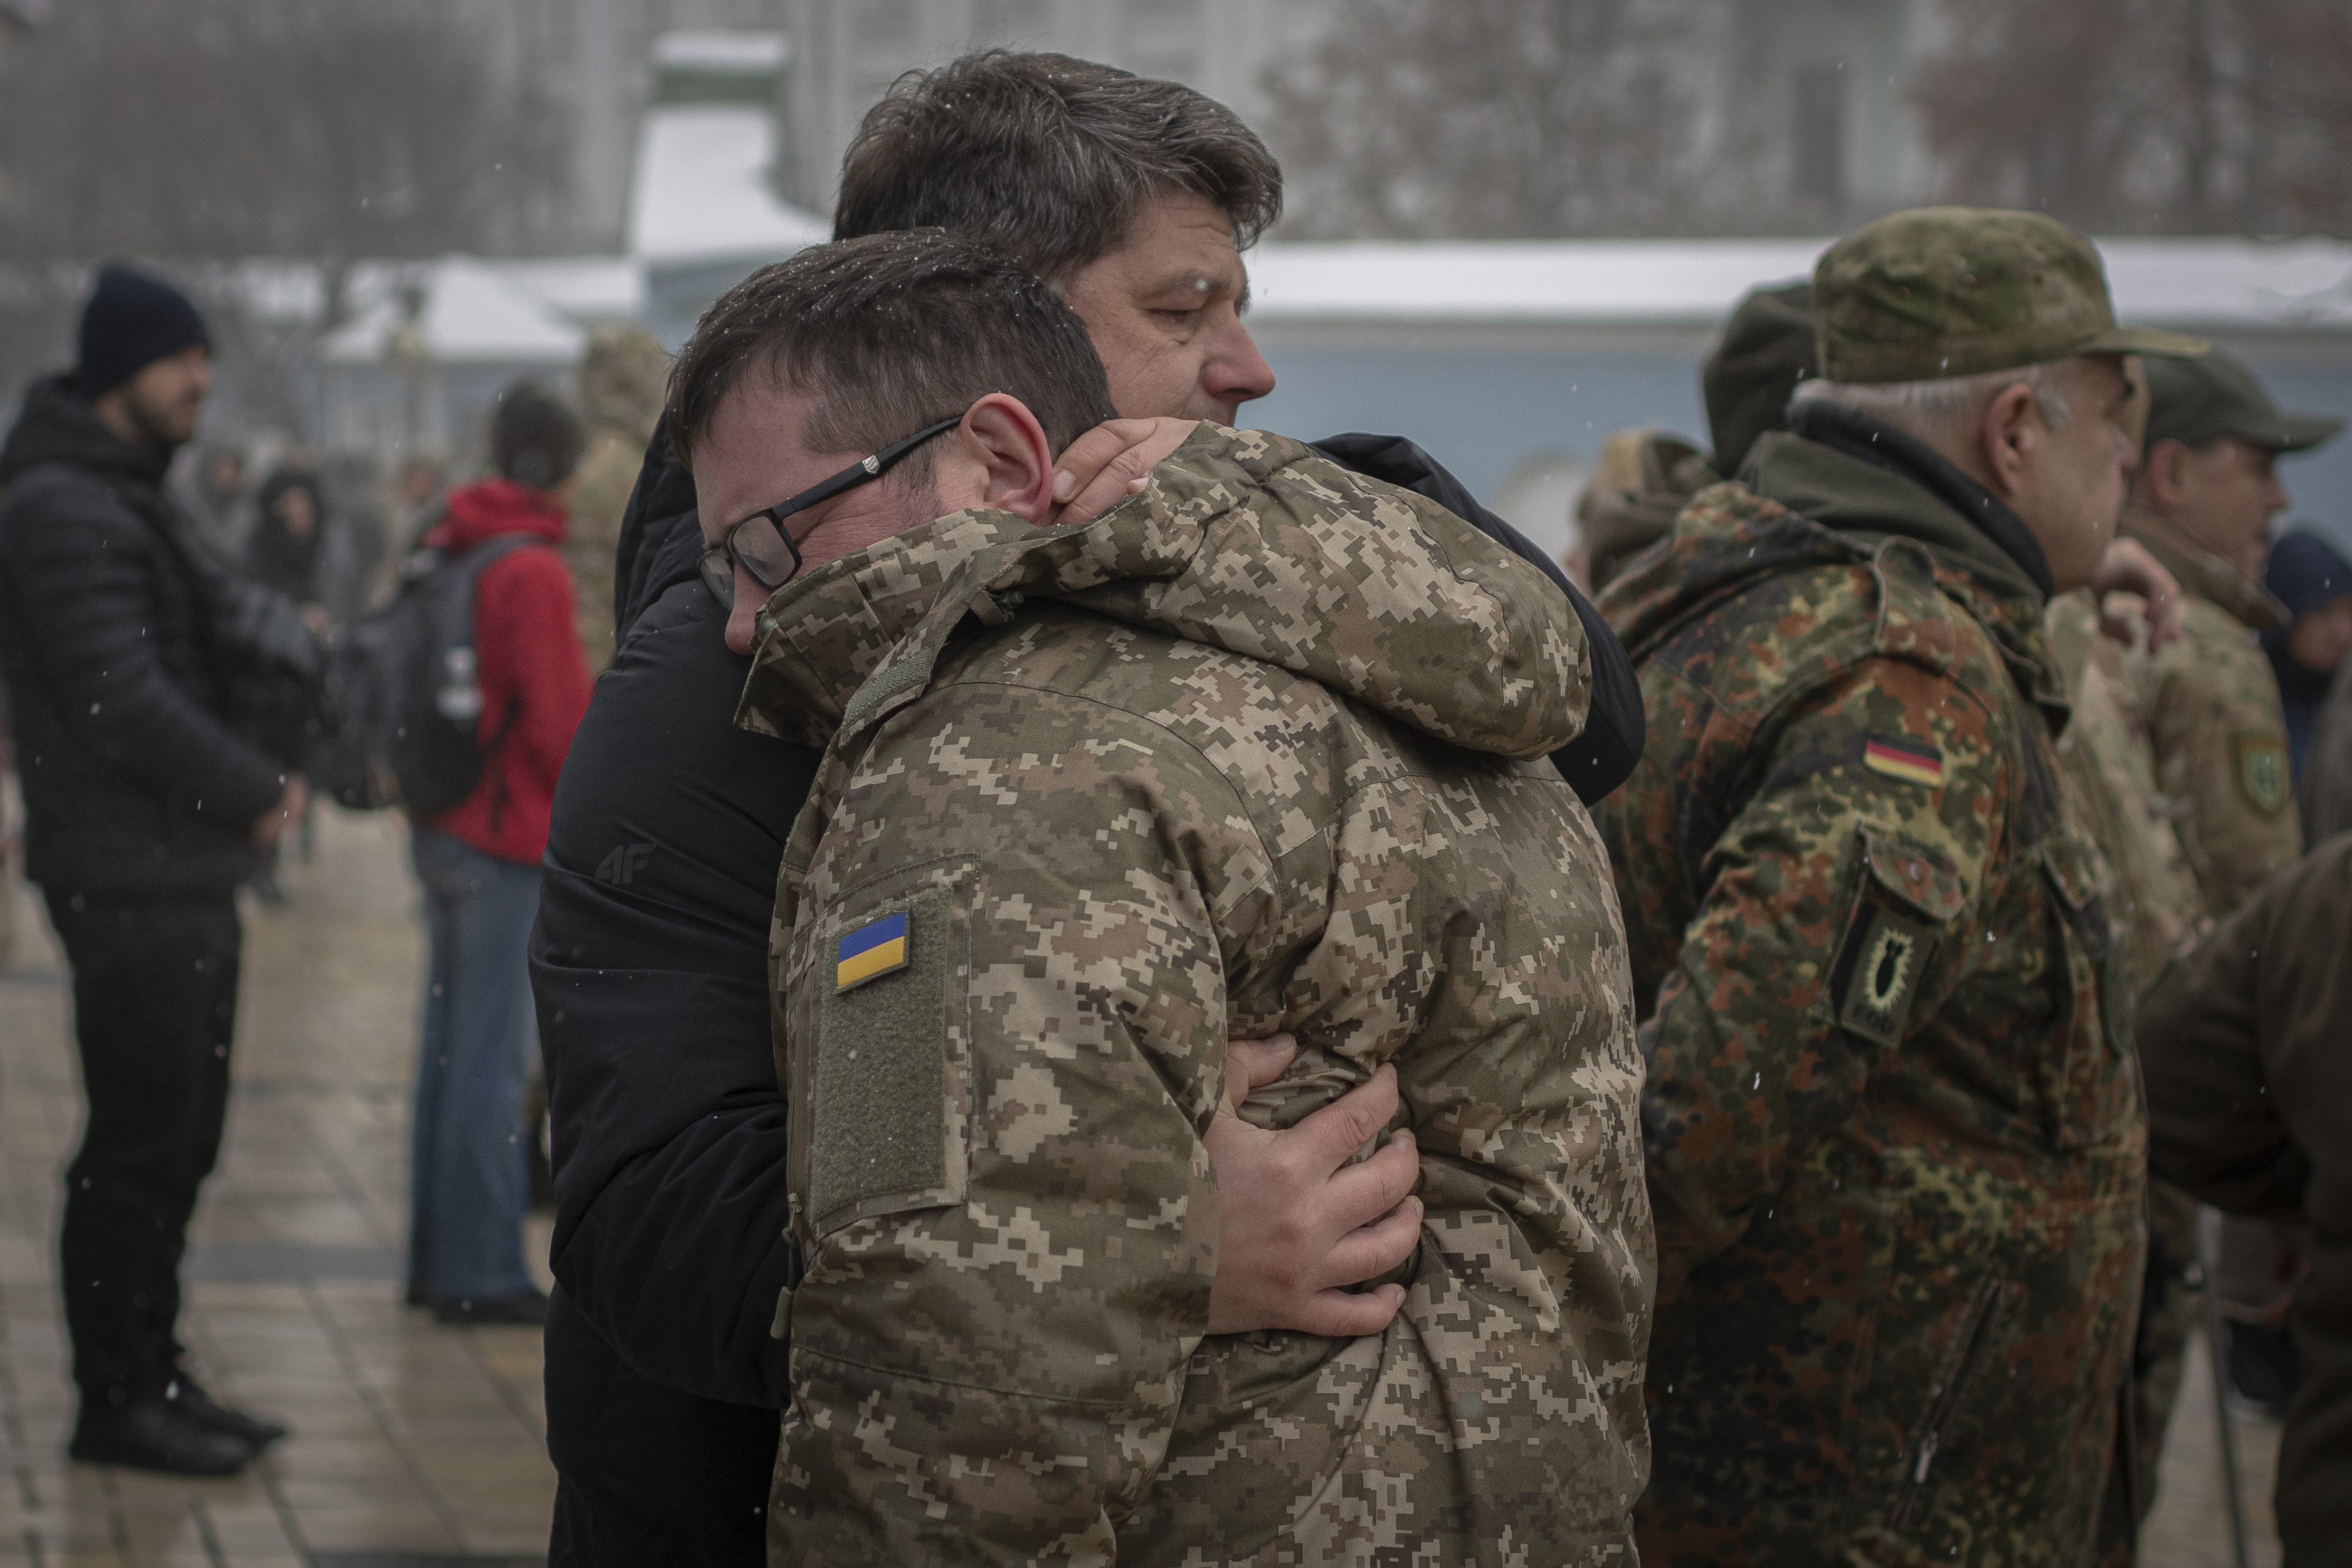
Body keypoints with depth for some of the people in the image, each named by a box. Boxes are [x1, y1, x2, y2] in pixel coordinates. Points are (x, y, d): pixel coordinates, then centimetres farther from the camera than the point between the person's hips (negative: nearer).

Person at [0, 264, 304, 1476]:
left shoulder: (144, 502, 17)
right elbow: (121, 702, -22)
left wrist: (259, 776, 5)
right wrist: (260, 789, -12)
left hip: (191, 875, 10)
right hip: (129, 884, -10)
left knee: (180, 1143, 14)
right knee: (138, 1149, -5)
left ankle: (151, 1376, 23)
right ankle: (116, 1401, 4)